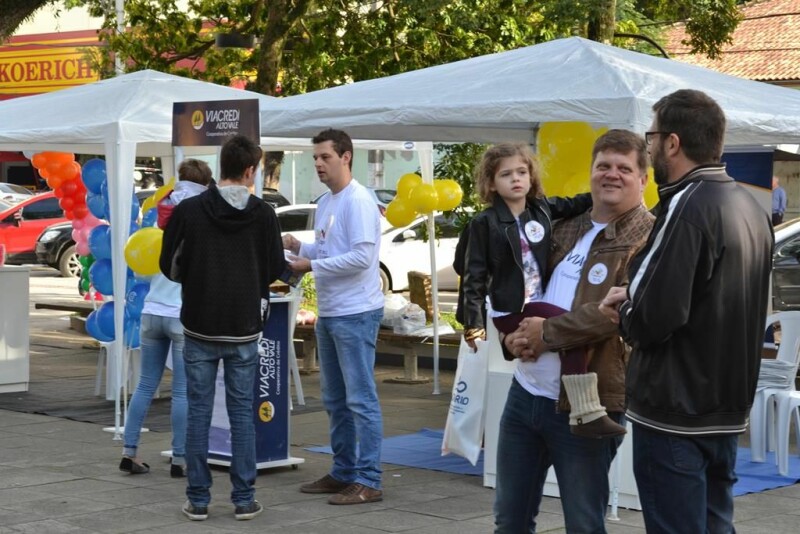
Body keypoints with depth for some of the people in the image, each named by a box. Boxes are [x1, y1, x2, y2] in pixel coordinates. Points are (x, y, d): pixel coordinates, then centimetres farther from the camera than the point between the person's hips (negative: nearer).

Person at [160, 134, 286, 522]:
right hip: (243, 329, 0)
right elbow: (275, 270, 0)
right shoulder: (263, 214, -5)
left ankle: (198, 500, 9)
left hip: (200, 326, 0)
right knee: (242, 413, 7)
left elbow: (170, 265, -1)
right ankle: (244, 499, 10)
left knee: (199, 412, 7)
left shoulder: (188, 210, -6)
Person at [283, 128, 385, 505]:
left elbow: (362, 257, -22)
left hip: (356, 313, -10)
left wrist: (311, 265, -18)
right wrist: (298, 247, 3)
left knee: (360, 399, -7)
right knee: (334, 400, 16)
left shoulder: (358, 201, -14)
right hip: (328, 313, 10)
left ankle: (368, 482, -3)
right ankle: (343, 472, 26)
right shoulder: (325, 202, 15)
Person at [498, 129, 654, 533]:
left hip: (584, 404, -7)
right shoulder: (566, 230, 14)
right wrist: (513, 336, -1)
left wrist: (547, 332, -14)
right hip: (525, 391, 7)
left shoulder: (646, 238, -9)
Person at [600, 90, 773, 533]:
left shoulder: (686, 207, -18)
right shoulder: (751, 207, 10)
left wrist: (623, 310, -3)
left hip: (675, 413, -9)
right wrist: (637, 301, 9)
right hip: (728, 409, 9)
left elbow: (655, 318, -24)